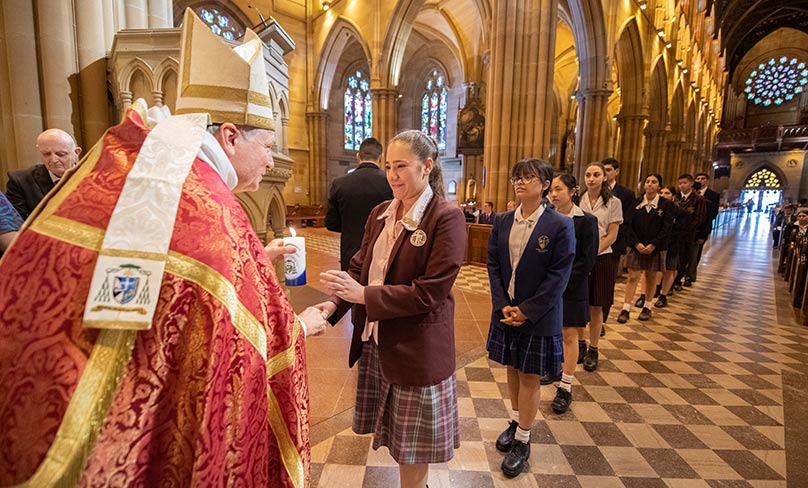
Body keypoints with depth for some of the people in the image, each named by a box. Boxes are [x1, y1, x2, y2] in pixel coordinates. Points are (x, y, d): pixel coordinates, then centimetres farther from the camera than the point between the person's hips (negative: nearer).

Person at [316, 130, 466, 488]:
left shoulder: (446, 218, -15)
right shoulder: (380, 214, 5)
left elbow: (429, 292, -20)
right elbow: (359, 267, 6)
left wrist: (364, 294, -23)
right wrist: (335, 303, -12)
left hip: (416, 349, -6)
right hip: (374, 342, 6)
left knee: (413, 450, 15)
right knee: (392, 434, 24)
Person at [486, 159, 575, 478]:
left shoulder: (560, 225, -12)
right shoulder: (502, 222, 1)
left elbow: (558, 276, -13)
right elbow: (493, 265, 2)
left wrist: (526, 311, -16)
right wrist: (503, 305, -9)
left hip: (538, 315, -4)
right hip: (506, 309, 4)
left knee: (530, 376, 8)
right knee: (512, 369, 18)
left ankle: (522, 440, 25)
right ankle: (516, 420, 40)